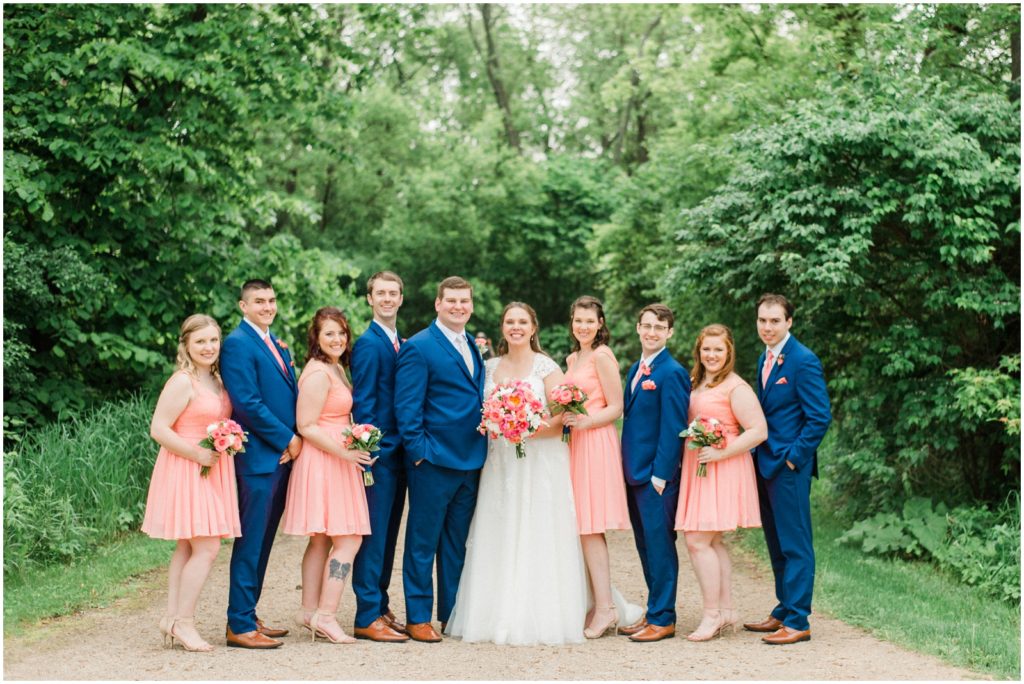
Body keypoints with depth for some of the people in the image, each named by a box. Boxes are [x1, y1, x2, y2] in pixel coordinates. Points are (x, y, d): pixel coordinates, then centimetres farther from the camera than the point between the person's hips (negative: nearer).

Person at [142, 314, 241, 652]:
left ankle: (173, 617, 16)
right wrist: (198, 454, -19)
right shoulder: (182, 382, -14)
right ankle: (183, 621, -3)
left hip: (212, 470, 9)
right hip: (187, 471, -9)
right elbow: (158, 429, -18)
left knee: (188, 547, 10)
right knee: (206, 548, -10)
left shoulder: (217, 380, 12)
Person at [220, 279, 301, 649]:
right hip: (258, 457, -8)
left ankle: (248, 616, 20)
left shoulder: (277, 345, 18)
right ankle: (240, 626, 0)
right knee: (251, 543, -5)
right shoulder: (238, 344, -9)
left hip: (284, 455, 8)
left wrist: (296, 438, 1)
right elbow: (248, 402, -16)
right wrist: (286, 439, -10)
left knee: (263, 542, 13)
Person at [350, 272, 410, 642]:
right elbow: (362, 403, -15)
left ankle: (380, 607, 22)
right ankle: (367, 618, 1)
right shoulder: (368, 344, -11)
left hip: (399, 453, 8)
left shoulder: (401, 343, 15)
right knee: (374, 533, -4)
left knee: (388, 533, 14)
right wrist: (370, 449, -19)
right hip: (379, 453, -8)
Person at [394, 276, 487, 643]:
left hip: (470, 461, 7)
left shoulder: (473, 347, 15)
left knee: (456, 543, 14)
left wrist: (482, 449, 11)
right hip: (434, 461, -7)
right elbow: (406, 407, -12)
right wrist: (418, 451, -16)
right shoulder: (418, 348, -9)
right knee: (423, 542, 2)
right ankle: (418, 618, 10)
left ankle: (453, 614, 23)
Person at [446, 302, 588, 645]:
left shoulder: (546, 367, -1)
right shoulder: (491, 367, 12)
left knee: (537, 539, -5)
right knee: (499, 540, 3)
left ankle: (539, 619, 2)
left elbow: (561, 417, -7)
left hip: (539, 465, -4)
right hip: (499, 464, 4)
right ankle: (499, 617, 9)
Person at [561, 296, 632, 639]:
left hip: (595, 444, -8)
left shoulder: (602, 356, -7)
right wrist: (563, 417, 6)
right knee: (583, 528, 6)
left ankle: (605, 607, -7)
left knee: (590, 527, -10)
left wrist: (584, 421, -22)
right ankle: (600, 605, 10)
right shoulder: (572, 358, 19)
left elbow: (616, 408, -10)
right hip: (575, 445, 8)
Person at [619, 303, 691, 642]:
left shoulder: (672, 373, -12)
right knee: (645, 545, 14)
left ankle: (663, 618, 6)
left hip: (657, 474, -8)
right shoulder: (635, 369, 14)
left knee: (659, 544, -2)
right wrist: (627, 466, 14)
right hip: (634, 472, 8)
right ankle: (654, 612, 23)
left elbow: (673, 428, -15)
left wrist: (660, 474, -17)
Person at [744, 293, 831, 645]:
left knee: (795, 546, -4)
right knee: (776, 545, 15)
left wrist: (793, 457, -15)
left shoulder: (804, 361, -13)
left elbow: (820, 417, -16)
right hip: (765, 464, 9)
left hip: (789, 467, -9)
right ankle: (783, 612, 25)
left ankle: (798, 622, 1)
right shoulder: (765, 359, 14)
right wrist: (758, 454, 12)